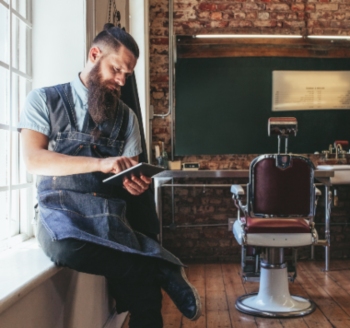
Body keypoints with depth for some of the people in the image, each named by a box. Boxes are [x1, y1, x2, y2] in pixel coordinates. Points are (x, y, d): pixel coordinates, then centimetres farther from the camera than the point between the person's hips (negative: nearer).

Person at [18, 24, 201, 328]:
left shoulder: (126, 116, 15)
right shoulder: (44, 99, 6)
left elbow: (131, 176, 10)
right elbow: (34, 160, -9)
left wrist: (136, 184, -17)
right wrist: (100, 163, -21)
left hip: (110, 212, 3)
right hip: (61, 208, -2)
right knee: (67, 246, -39)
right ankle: (162, 270, -23)